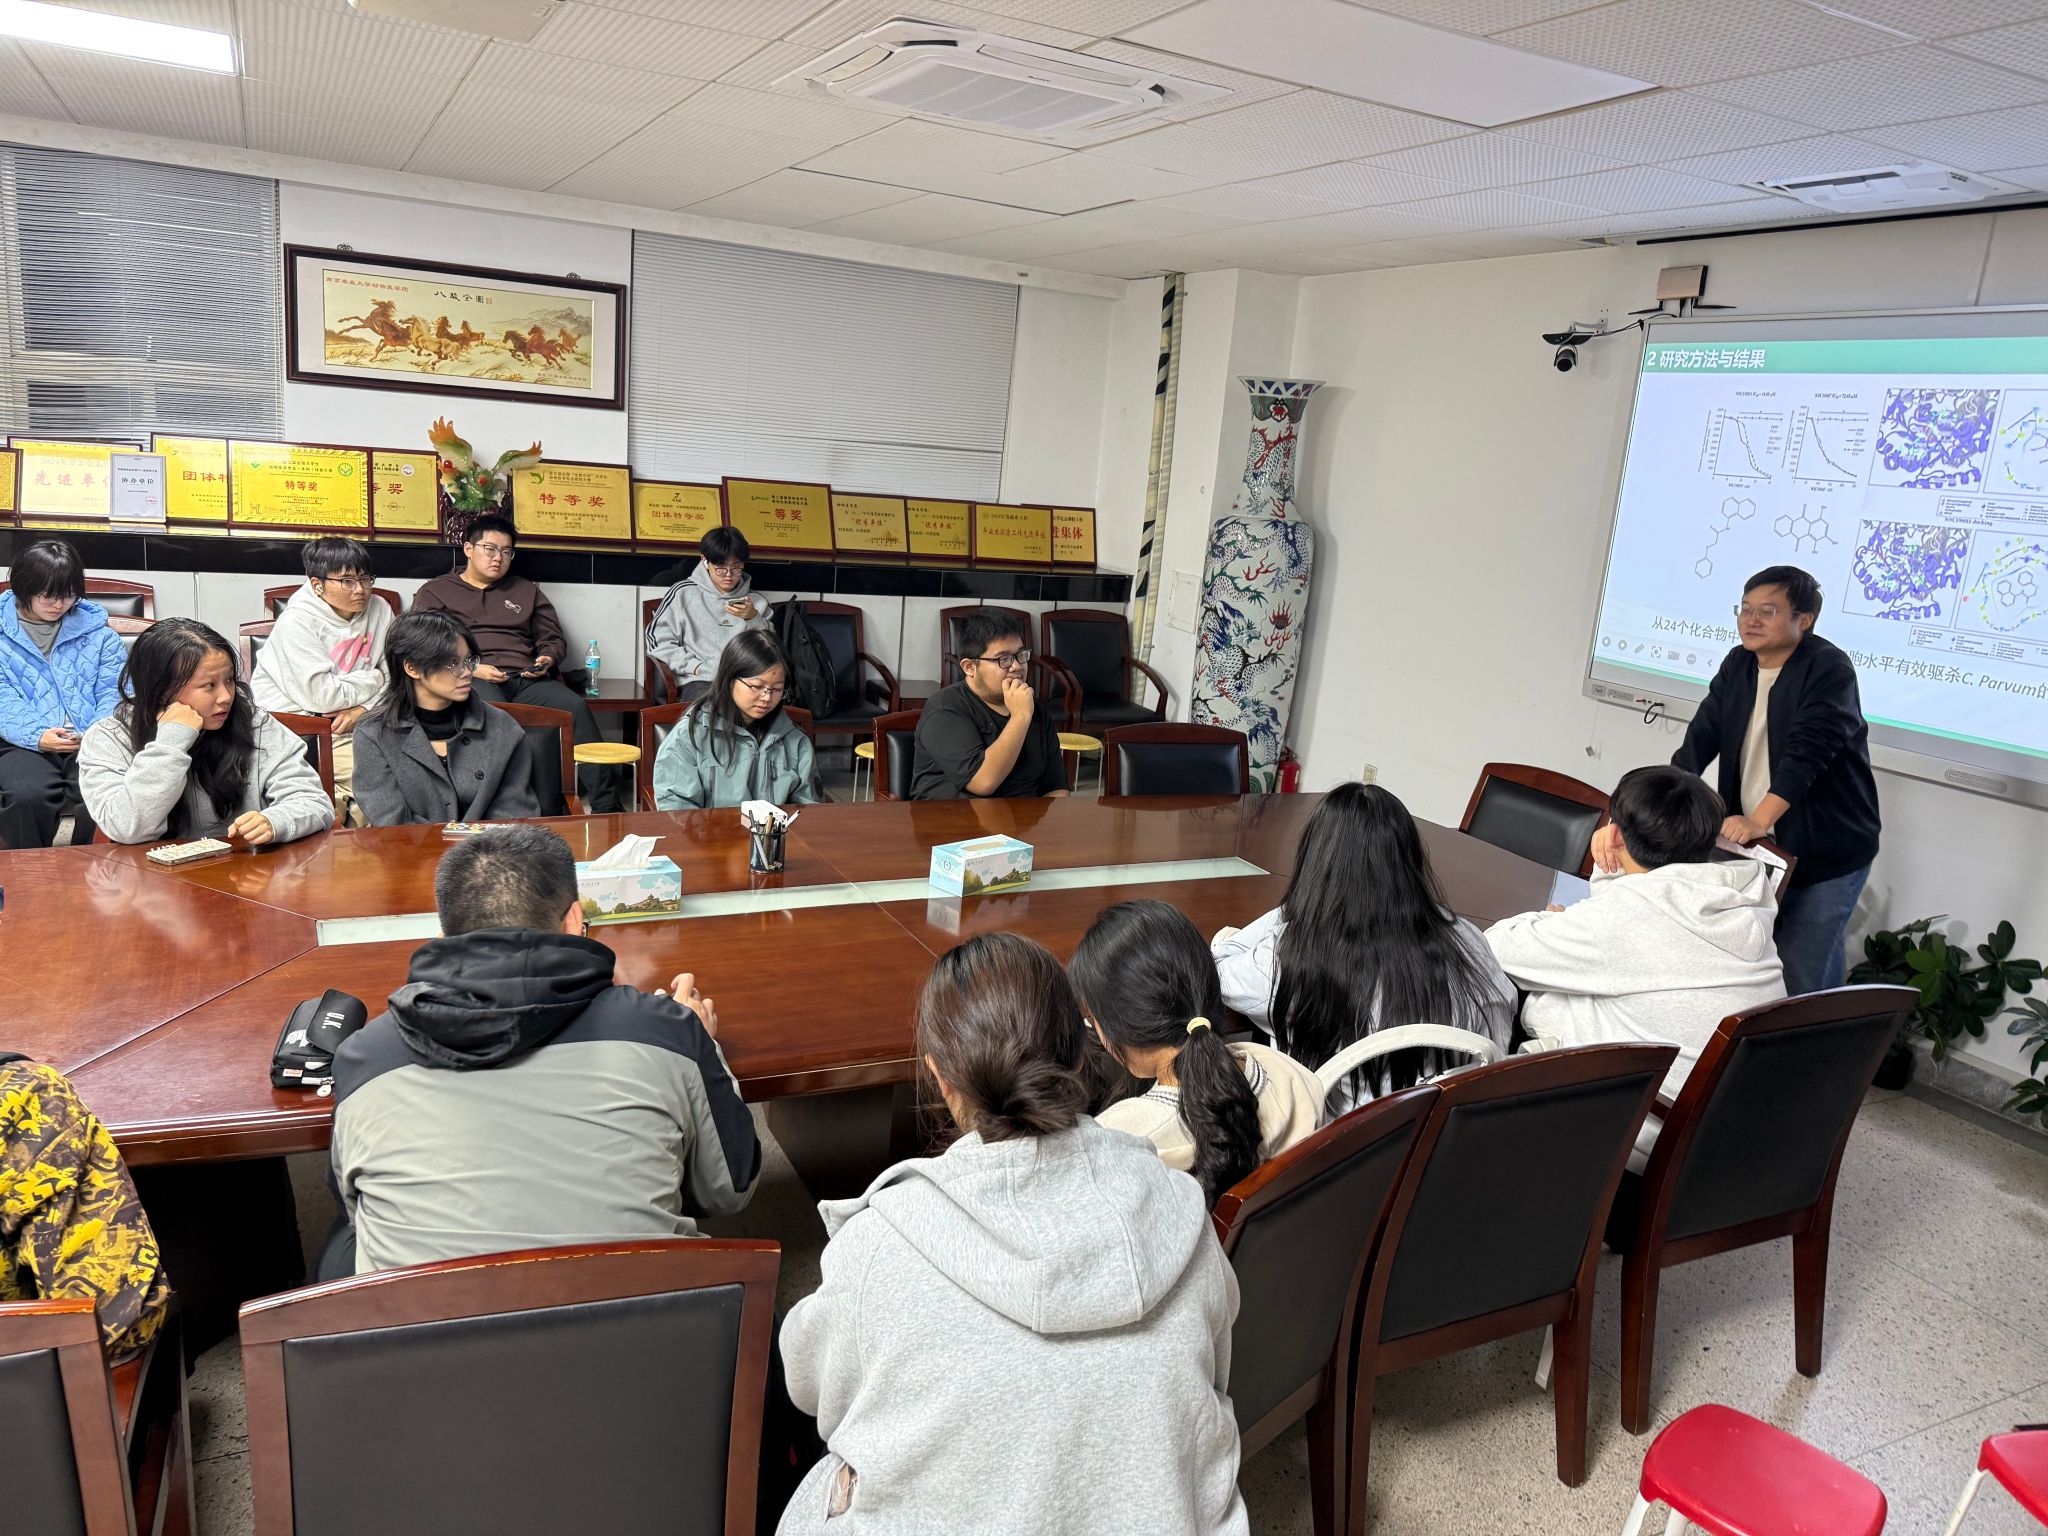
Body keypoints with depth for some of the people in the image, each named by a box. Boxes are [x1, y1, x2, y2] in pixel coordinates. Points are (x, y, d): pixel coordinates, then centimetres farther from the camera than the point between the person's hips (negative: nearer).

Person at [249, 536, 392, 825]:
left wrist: (363, 708, -10)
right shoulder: (296, 622, -12)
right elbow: (321, 696, -18)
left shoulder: (379, 610, 5)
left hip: (347, 726, 5)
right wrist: (373, 680, -3)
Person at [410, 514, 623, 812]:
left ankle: (606, 805, -34)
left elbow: (553, 639, 30)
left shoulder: (526, 591, 32)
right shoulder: (434, 593, 20)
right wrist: (471, 668, -8)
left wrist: (547, 659, 5)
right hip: (472, 680, -2)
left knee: (576, 706, -29)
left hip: (527, 680, 3)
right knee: (493, 711, -41)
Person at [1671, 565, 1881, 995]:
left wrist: (1759, 821, -36)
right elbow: (1702, 736, 1)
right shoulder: (1738, 664, 7)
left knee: (1804, 983, -7)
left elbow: (1807, 751, -27)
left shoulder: (1830, 669, -15)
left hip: (1825, 856, -6)